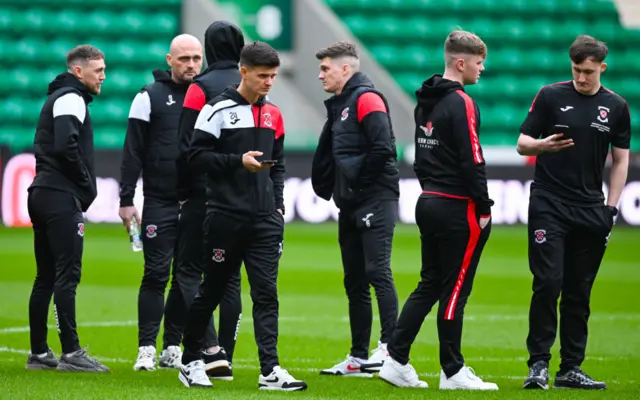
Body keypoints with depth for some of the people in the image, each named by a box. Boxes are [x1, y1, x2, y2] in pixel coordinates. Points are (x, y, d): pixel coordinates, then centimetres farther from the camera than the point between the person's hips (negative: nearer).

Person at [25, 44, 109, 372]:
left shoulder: (57, 98, 22)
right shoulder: (71, 99, -8)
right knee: (67, 274, -10)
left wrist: (86, 187, 9)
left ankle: (38, 353, 12)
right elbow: (66, 146, -22)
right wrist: (88, 186, -10)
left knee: (46, 277, 10)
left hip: (42, 195, 10)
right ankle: (70, 353, -11)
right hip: (62, 198, -10)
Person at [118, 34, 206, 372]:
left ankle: (172, 349, 12)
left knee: (188, 277, 5)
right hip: (160, 202, -3)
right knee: (156, 274, -4)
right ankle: (146, 349, 0)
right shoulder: (151, 96, -1)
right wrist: (126, 200, -8)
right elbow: (133, 152, -2)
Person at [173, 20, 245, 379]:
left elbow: (187, 147, -11)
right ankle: (225, 359, 8)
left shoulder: (201, 88, -8)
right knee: (231, 276, 9)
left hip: (205, 194, -5)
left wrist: (183, 192, -2)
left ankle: (212, 349, -13)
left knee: (190, 270, 2)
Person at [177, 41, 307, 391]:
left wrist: (278, 205, 10)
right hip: (226, 217, -4)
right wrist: (239, 161, -18)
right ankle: (191, 361, 19)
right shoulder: (219, 109, -5)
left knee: (266, 293, -4)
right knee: (212, 290, 5)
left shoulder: (273, 115, 13)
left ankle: (270, 370, -9)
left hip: (265, 219, 5)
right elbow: (196, 156, -9)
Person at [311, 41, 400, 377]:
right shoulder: (340, 105, 19)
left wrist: (358, 181, -13)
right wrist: (327, 186, 11)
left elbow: (383, 148, -21)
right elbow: (329, 156, 26)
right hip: (351, 207, 10)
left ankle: (390, 347, -19)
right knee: (354, 281, 10)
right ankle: (358, 358, 14)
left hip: (375, 201, -10)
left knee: (377, 271, -16)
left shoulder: (366, 99, -10)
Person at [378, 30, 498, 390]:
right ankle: (453, 372, 4)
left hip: (429, 202, 9)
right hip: (457, 209, -9)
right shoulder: (461, 104, -14)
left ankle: (397, 361, 9)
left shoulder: (426, 102, 13)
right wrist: (484, 208, -12)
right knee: (455, 290, -2)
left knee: (429, 285, 13)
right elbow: (472, 161, -18)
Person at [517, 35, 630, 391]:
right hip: (548, 205, -2)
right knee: (548, 284, -10)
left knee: (579, 292, 5)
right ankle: (539, 364, -4)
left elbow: (621, 160, 12)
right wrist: (544, 144, -20)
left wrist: (611, 208, 4)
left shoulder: (616, 107, 6)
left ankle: (571, 369, 10)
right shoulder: (551, 96, 0)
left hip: (590, 211, 2)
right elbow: (523, 143, 3)